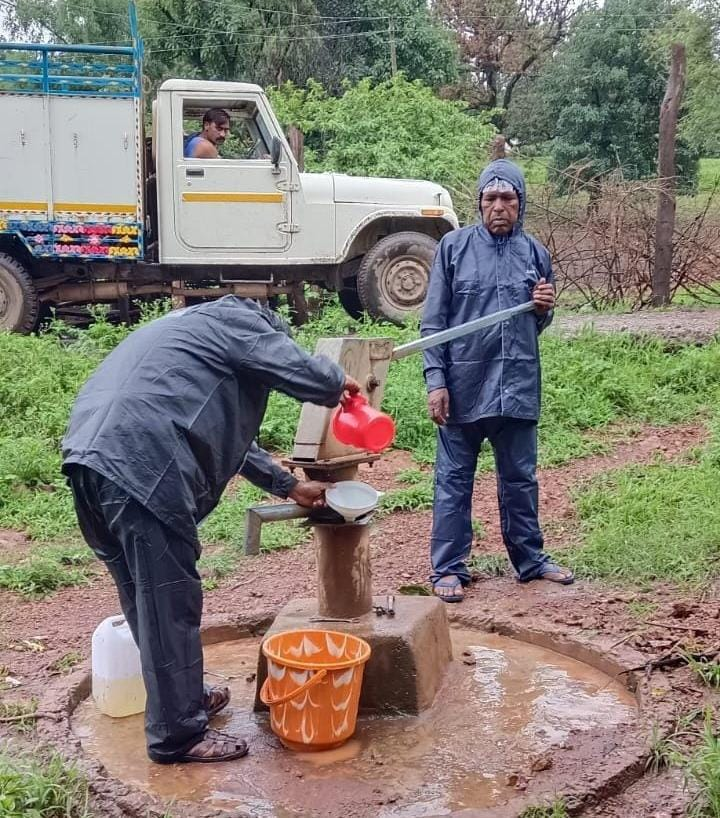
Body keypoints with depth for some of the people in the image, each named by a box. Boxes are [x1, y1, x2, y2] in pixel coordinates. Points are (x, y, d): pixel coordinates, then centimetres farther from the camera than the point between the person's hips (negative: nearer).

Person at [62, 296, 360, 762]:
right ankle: (178, 733, 9)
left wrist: (289, 486, 39)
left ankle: (180, 696, 36)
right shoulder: (237, 322, 8)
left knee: (146, 597, 20)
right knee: (170, 602, -1)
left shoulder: (199, 329, 35)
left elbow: (229, 435, 38)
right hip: (140, 466, -10)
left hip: (96, 456, 10)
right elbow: (305, 373, -4)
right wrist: (338, 386, 20)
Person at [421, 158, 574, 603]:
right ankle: (449, 568, 15)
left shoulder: (535, 252, 7)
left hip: (519, 386, 3)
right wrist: (436, 381, -10)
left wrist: (545, 308, -6)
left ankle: (530, 558, 29)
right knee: (454, 480, 6)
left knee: (520, 478, 14)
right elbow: (433, 321, -3)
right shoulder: (454, 246, -2)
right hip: (464, 386, -3)